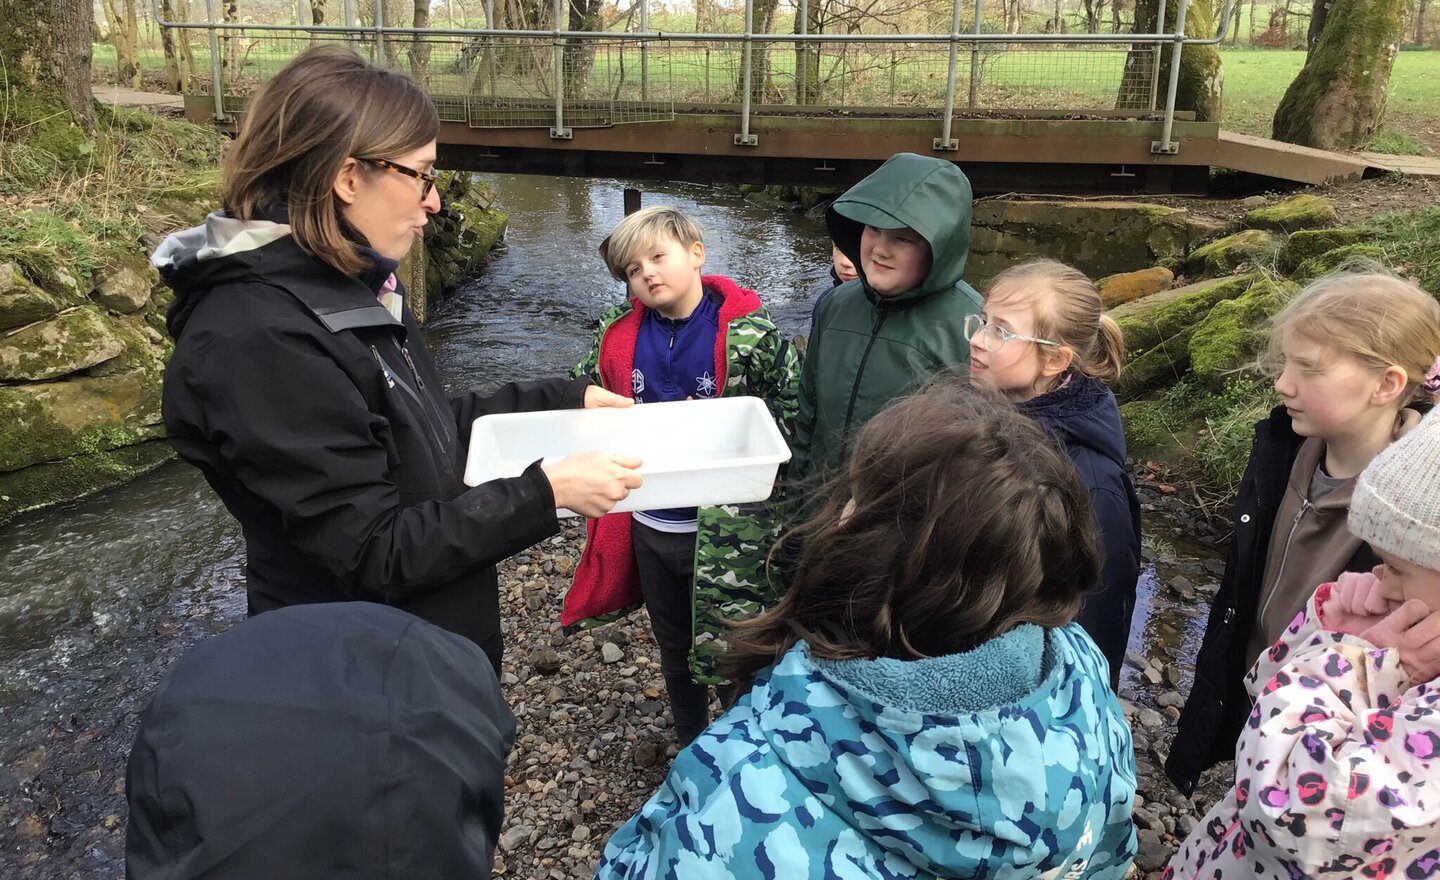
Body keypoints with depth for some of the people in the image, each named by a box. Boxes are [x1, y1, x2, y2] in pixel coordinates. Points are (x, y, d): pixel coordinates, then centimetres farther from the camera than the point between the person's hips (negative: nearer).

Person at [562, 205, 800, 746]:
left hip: (726, 533, -5)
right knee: (674, 649, 24)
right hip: (649, 526, 5)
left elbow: (794, 417, -11)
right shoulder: (617, 335, -2)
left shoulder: (751, 335, -13)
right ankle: (691, 753, 47)